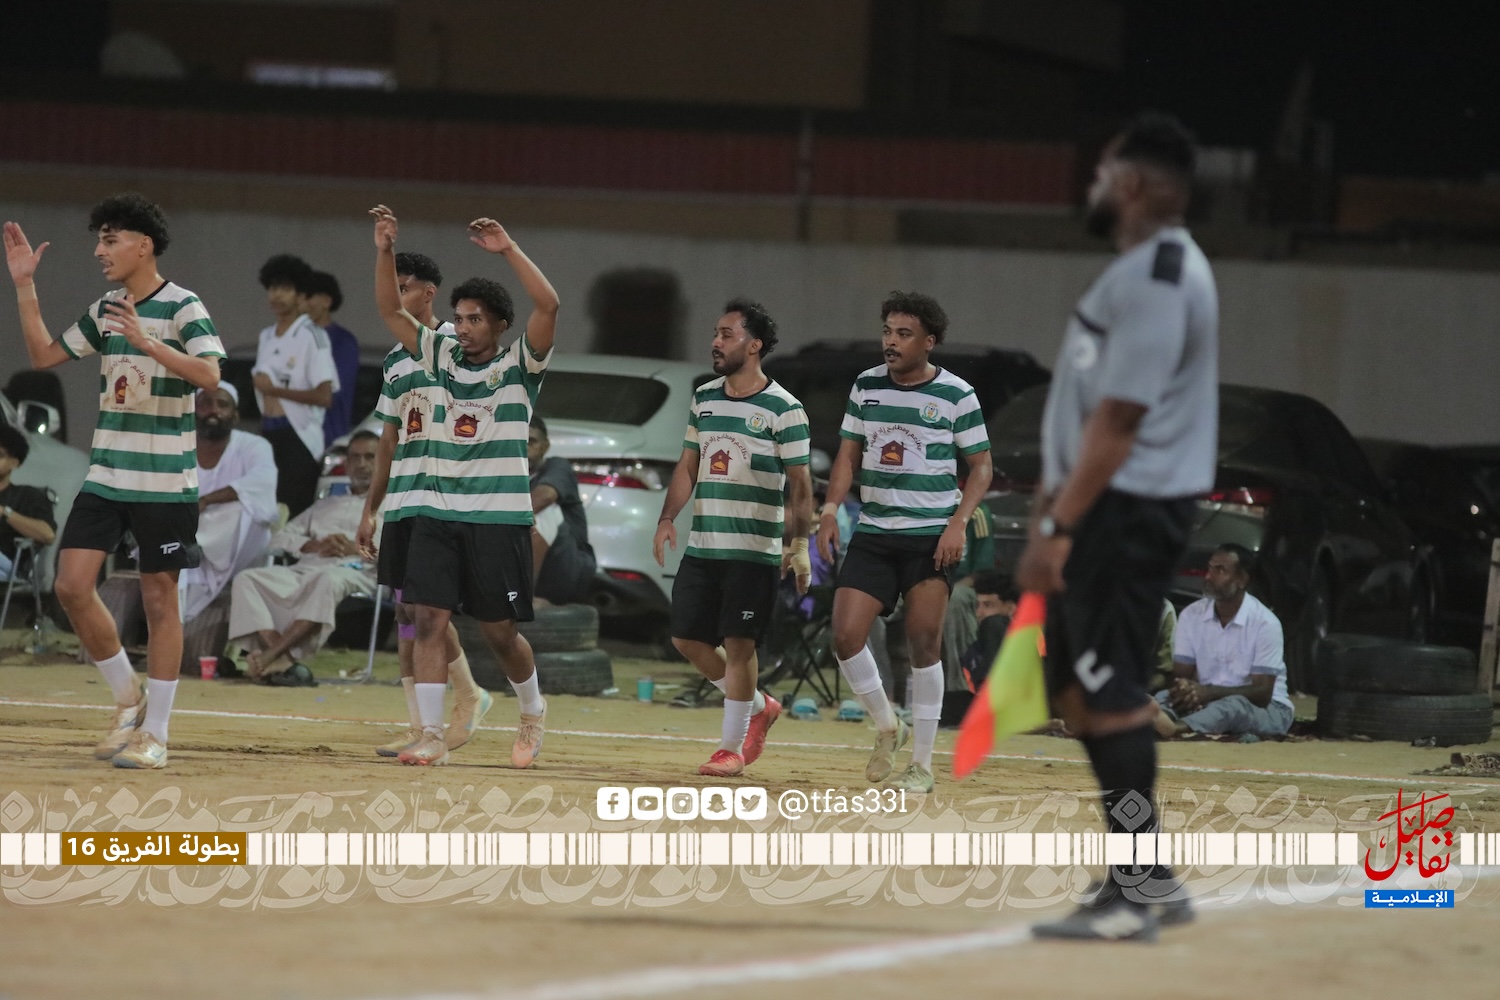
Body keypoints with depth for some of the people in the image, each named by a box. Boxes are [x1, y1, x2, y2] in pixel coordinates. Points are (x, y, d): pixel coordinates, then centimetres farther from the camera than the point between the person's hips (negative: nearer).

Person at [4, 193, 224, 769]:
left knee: (159, 598, 0)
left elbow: (209, 374, -24)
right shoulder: (104, 312, 11)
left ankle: (156, 734, 7)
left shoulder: (182, 308, -9)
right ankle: (129, 700, 15)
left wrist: (148, 343, -35)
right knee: (72, 585, -4)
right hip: (105, 476, 6)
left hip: (166, 482, -6)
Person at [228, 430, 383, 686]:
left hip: (354, 573, -5)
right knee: (247, 579, -24)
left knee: (328, 580, -43)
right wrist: (314, 545, 3)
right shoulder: (326, 506, 37)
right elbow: (281, 538, 25)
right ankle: (283, 662, -41)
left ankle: (271, 656, -50)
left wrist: (357, 548, -7)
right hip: (305, 569, 5)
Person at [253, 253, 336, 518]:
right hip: (269, 434, 7)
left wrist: (275, 389, -12)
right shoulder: (266, 337, 16)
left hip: (298, 436, -7)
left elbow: (324, 396, -15)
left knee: (292, 514, -12)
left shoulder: (311, 336, -9)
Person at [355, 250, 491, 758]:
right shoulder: (395, 360, 17)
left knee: (424, 604, -13)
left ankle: (469, 693, 8)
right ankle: (419, 726, 7)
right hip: (400, 501, 8)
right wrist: (370, 509, 19)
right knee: (405, 607, 5)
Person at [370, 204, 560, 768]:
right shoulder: (440, 356, 10)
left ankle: (533, 713, 29)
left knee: (499, 630, 3)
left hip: (498, 515, -3)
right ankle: (431, 737, -6)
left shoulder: (518, 366, -2)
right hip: (436, 510, 3)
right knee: (429, 620, -7)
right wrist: (385, 251, -6)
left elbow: (548, 305, -16)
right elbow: (389, 310, 8)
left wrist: (508, 250, -20)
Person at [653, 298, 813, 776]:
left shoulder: (783, 409, -8)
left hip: (755, 551, -7)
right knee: (687, 638, 6)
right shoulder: (704, 398, 10)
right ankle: (759, 706, 26)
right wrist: (667, 519, 4)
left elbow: (800, 482, -8)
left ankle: (732, 747, 4)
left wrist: (798, 544, -16)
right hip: (702, 545, 7)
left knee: (739, 645, -6)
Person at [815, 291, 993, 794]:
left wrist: (959, 522, -13)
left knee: (924, 644, -5)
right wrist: (831, 507, -3)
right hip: (872, 534, 4)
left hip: (932, 536, -4)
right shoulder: (866, 386, 7)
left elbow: (980, 465, 1)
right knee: (845, 635, -8)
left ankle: (922, 765, 5)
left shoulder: (957, 394, -4)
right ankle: (887, 727, 17)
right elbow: (850, 453, 13)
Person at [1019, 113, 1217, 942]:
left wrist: (1058, 524, -22)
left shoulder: (1156, 279, -17)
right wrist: (1057, 498, 21)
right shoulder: (1150, 268, 16)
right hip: (1109, 507, 11)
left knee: (1108, 690, -9)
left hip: (1128, 507, -11)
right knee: (1076, 687, 14)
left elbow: (1119, 418, -22)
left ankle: (1140, 889, -7)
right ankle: (1143, 876, 18)